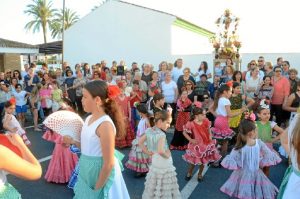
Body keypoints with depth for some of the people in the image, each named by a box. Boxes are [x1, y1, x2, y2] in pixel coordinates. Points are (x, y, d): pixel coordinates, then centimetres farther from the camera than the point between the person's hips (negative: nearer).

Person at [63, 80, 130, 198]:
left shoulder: (105, 125, -25)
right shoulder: (89, 119, 0)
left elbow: (109, 164, -22)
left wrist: (97, 188, -14)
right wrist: (73, 142, -1)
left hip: (101, 174, -8)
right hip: (87, 171, 8)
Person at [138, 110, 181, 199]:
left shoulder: (149, 131, -3)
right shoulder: (161, 134, -25)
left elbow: (140, 143, 6)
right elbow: (160, 151, -36)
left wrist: (148, 152, 5)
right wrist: (167, 155, -17)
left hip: (154, 162, 7)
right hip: (164, 164, -7)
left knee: (154, 184, 21)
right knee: (165, 186, 8)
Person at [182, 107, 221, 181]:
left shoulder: (206, 121, -9)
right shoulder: (191, 124, -22)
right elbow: (184, 133, -9)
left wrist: (210, 136, -3)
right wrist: (191, 140, -14)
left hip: (206, 144, 4)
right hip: (196, 145, -4)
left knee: (204, 160, 14)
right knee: (193, 160, 6)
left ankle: (200, 174, 38)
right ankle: (189, 173, 34)